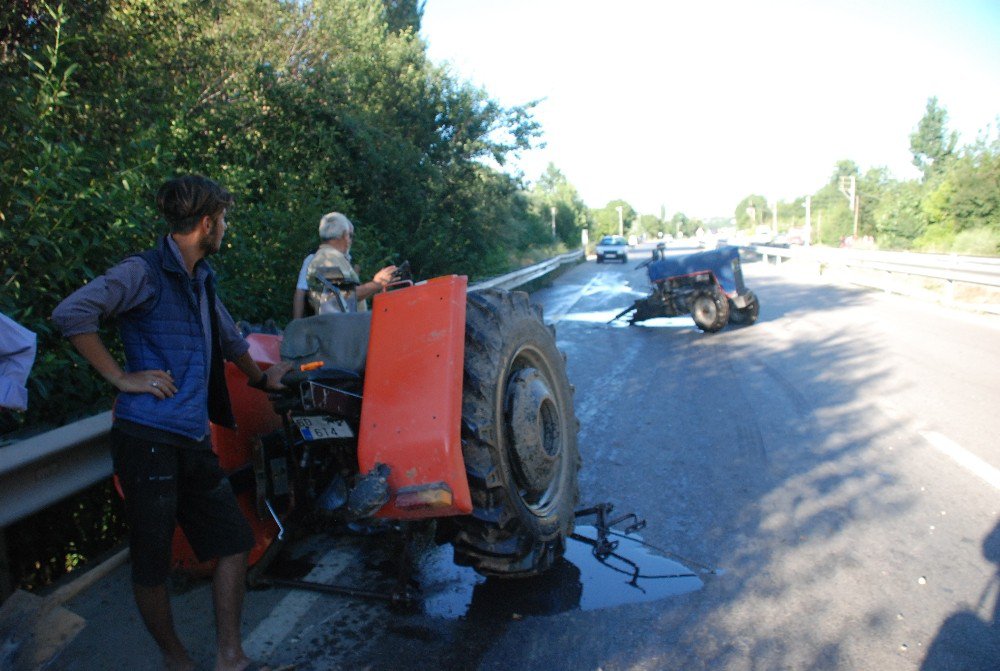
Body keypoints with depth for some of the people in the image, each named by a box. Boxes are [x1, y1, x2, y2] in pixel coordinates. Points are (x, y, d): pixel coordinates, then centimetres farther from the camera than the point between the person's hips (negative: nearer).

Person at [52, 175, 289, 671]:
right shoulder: (144, 272, -8)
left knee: (233, 542, 6)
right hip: (147, 440, -8)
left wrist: (259, 377, 41)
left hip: (194, 442, 8)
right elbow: (70, 313, -19)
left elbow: (227, 335, 32)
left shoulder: (201, 278, 17)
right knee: (152, 565, 5)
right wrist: (121, 376, -17)